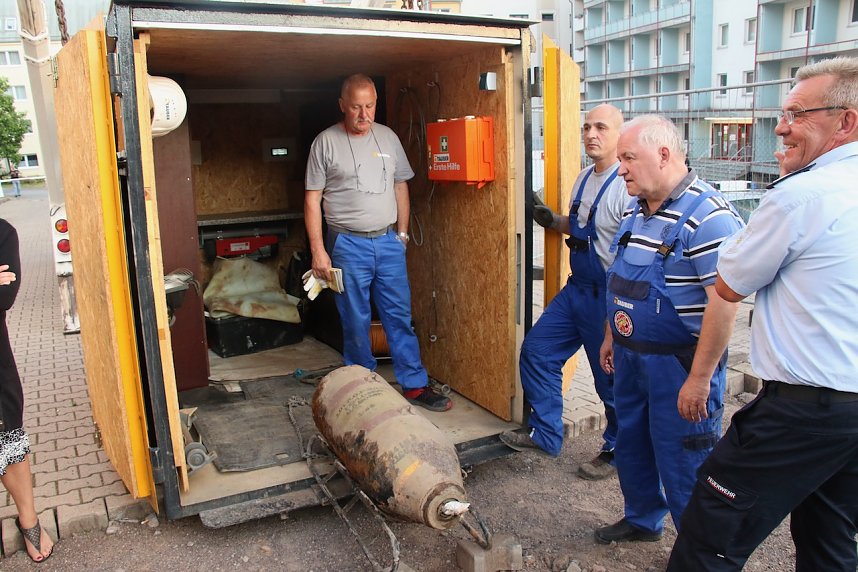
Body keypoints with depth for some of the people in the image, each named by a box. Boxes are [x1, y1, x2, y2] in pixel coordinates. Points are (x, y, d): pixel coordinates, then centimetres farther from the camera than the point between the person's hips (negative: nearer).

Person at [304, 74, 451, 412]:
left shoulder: (388, 138, 9)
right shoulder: (326, 142, -3)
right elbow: (312, 198, -4)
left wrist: (402, 232, 12)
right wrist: (318, 250, -9)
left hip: (388, 241, 3)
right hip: (348, 245, -3)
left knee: (400, 316, 6)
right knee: (356, 322, 5)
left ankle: (415, 385, 14)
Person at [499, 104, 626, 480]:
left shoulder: (627, 185, -18)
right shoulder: (584, 179, 11)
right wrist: (553, 222, 7)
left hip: (608, 297, -9)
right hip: (577, 289, 9)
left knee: (613, 378, 6)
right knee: (537, 351, 12)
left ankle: (617, 452, 29)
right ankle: (545, 434, 27)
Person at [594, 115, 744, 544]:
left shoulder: (708, 215, -21)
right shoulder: (638, 211, 8)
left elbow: (724, 302, -24)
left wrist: (700, 378, -23)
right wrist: (611, 338, 20)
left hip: (679, 364, -8)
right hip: (631, 358, 8)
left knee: (682, 462, 5)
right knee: (631, 445, 22)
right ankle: (642, 520, 45)